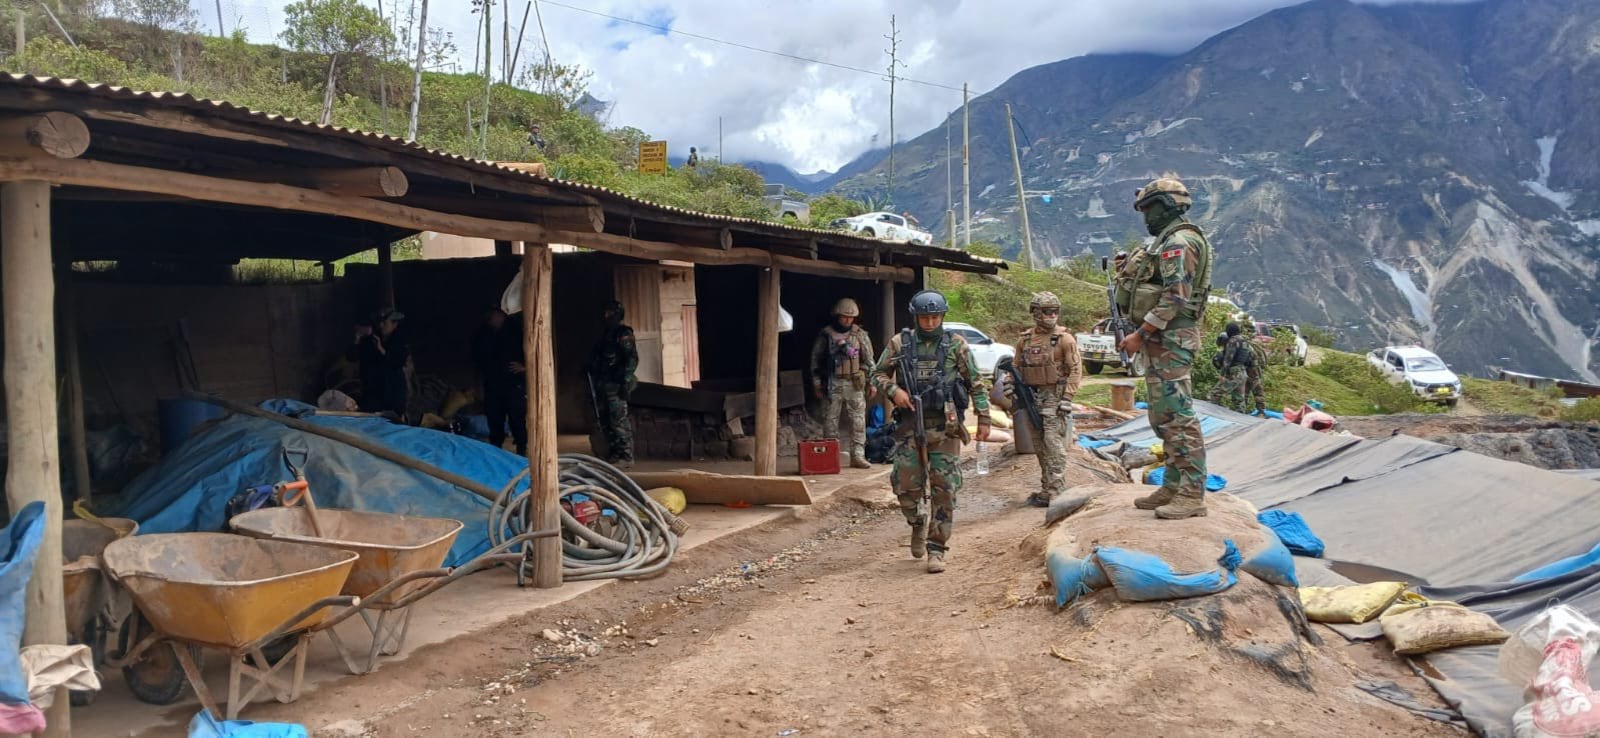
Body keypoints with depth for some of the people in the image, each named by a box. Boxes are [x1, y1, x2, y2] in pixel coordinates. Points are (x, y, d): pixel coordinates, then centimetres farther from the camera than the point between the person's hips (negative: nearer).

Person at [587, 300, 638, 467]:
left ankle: (626, 456, -7)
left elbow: (632, 359, -14)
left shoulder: (624, 334, -6)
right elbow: (596, 358, 23)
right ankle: (613, 454, 17)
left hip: (616, 385, -9)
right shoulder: (606, 335, 19)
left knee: (619, 421, -10)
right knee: (605, 422, 10)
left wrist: (626, 382, -20)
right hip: (602, 384, 9)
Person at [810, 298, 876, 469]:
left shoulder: (860, 334, 7)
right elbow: (816, 360, 7)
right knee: (830, 420, 2)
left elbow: (868, 360, 10)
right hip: (832, 384, -1)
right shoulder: (825, 334, 4)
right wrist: (817, 384, 3)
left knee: (858, 420, -3)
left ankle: (857, 456, 0)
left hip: (855, 384, 1)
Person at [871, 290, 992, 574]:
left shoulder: (955, 345, 2)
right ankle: (918, 525, 31)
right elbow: (878, 374, 11)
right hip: (909, 425, 1)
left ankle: (936, 549, 8)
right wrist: (893, 390, -9)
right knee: (906, 485, 0)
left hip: (945, 426, -1)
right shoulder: (899, 343, 4)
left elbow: (976, 383, 5)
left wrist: (984, 419, 0)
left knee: (945, 489, -2)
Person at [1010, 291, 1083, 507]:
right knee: (1040, 446, 10)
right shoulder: (1025, 339, 10)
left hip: (1055, 396, -6)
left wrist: (1067, 398, -15)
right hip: (1033, 397, 6)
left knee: (1054, 444, -10)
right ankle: (1046, 488, 19)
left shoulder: (1064, 338, -6)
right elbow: (1018, 368, 19)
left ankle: (1056, 492, -8)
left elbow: (1076, 370, -9)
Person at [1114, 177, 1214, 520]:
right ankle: (1173, 487, 21)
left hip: (1170, 340, -11)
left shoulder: (1178, 242, -12)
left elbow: (1175, 298, -21)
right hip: (1161, 340, 11)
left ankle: (1192, 495, -10)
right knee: (1163, 417, 14)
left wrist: (1140, 334, -19)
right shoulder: (1167, 242, 20)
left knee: (1177, 415, -11)